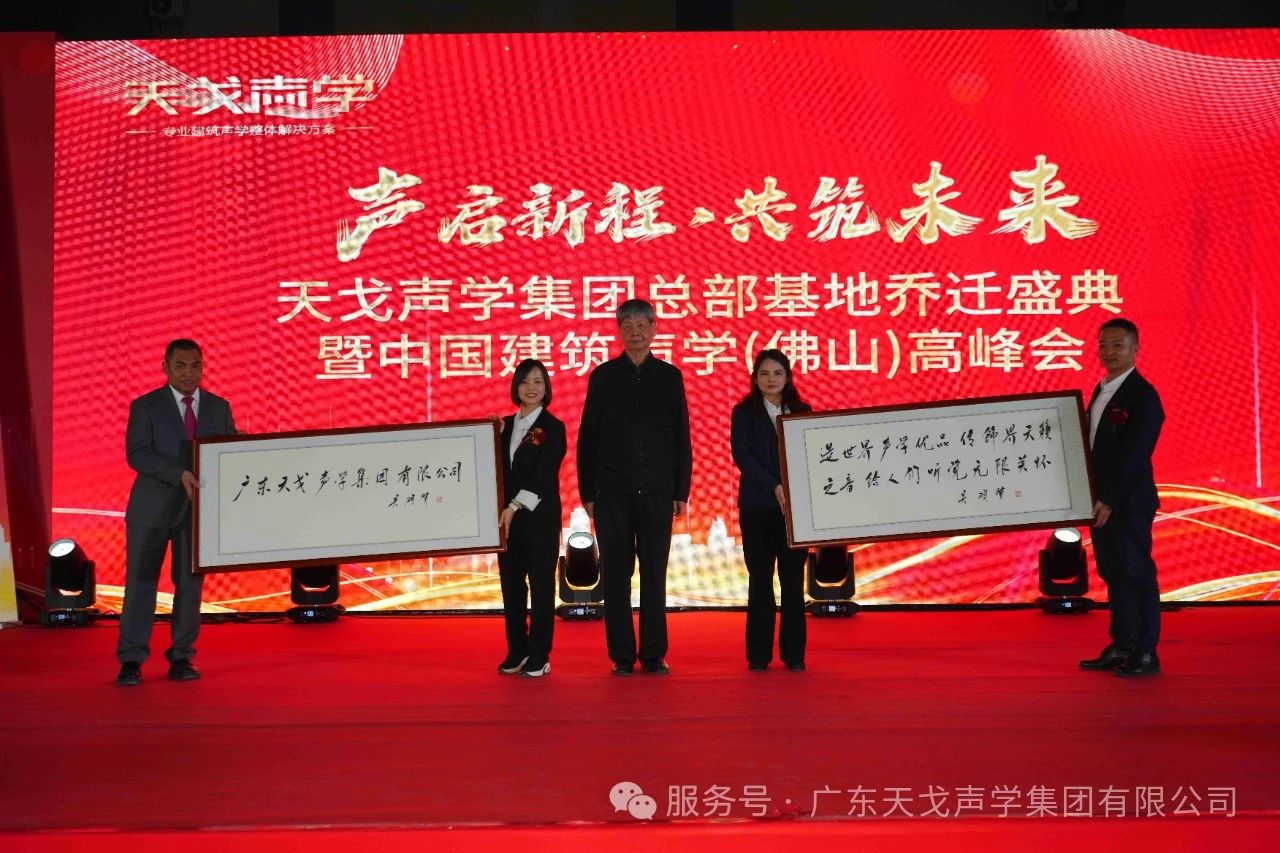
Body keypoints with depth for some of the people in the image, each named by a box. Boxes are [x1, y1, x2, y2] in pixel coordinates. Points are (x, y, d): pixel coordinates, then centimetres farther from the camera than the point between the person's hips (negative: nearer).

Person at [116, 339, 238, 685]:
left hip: (199, 507, 3)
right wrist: (180, 474, -23)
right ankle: (131, 661, 6)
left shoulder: (219, 407, 9)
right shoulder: (145, 406, 0)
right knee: (141, 582, 0)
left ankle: (181, 658, 14)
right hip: (153, 508, -2)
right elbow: (137, 453, -12)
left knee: (190, 584, 5)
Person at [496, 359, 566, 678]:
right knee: (511, 584, 8)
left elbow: (543, 474, -13)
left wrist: (515, 506, -20)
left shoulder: (553, 427, -4)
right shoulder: (506, 425, 11)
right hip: (508, 516, 5)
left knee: (541, 584, 0)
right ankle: (517, 651, 19)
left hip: (540, 516, -5)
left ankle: (539, 656, 8)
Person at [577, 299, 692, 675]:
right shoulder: (603, 376, 6)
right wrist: (587, 492, 1)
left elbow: (682, 437, 8)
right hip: (613, 491, 0)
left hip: (657, 491, 0)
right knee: (616, 574, 2)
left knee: (654, 574, 3)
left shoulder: (670, 376, 8)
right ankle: (622, 656, 9)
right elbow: (587, 437, 5)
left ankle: (654, 655, 11)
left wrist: (681, 491, 2)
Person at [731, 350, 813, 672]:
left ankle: (794, 654, 7)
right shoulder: (744, 412, 5)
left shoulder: (802, 411, 11)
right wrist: (775, 486, -18)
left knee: (793, 578, 1)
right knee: (760, 579, 1)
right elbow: (742, 456, -7)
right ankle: (758, 655, 7)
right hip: (757, 506, -1)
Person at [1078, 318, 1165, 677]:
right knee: (1113, 575, 13)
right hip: (1102, 500, 9)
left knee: (1137, 574, -2)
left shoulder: (1143, 395, -12)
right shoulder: (1101, 391, 14)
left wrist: (1110, 500, -22)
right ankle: (1121, 647, 22)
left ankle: (1146, 654, 5)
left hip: (1129, 503, -9)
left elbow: (1135, 454, -19)